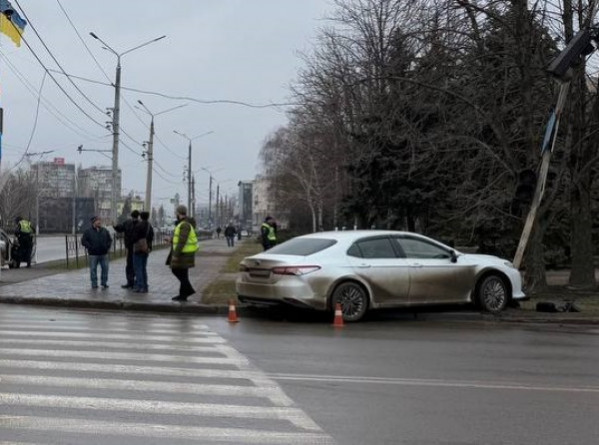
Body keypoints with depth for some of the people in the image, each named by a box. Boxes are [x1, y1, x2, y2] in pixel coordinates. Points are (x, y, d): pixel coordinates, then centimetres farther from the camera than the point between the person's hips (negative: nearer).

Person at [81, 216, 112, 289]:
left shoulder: (104, 231, 12)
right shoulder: (88, 231, 0)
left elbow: (109, 239, 20)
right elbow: (83, 241, -3)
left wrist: (108, 246, 4)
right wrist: (90, 247, -12)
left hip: (104, 254, 3)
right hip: (93, 254, -3)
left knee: (105, 268, 3)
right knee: (93, 269, 1)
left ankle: (104, 283, 15)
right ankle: (94, 284, 9)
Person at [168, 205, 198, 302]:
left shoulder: (184, 225, -19)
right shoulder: (182, 224, 14)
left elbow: (182, 241, -25)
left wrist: (176, 255, -25)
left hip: (184, 254, -10)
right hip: (183, 253, 10)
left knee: (182, 274, -2)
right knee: (175, 270, 15)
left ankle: (183, 295, 6)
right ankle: (189, 290, 18)